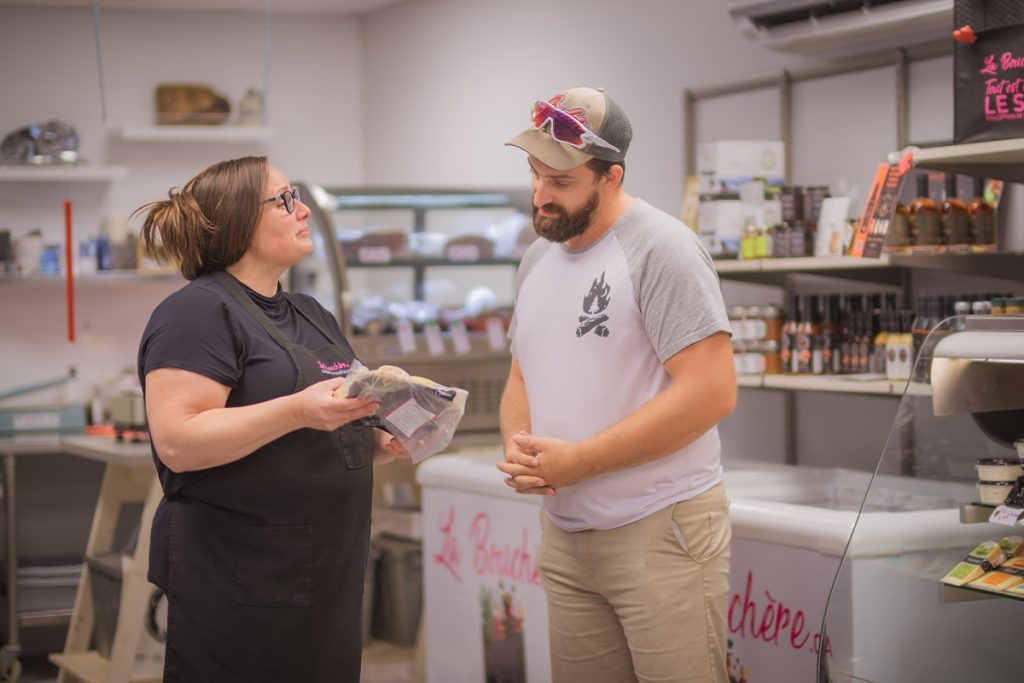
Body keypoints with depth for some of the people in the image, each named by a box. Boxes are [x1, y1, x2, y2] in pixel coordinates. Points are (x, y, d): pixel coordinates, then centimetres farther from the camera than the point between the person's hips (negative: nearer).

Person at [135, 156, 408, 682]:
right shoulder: (199, 311, -10)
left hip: (329, 578, 8)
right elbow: (176, 442, -21)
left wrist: (379, 442, 3)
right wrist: (298, 411, -28)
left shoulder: (311, 315, 17)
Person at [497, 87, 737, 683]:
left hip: (661, 529, -7)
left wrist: (577, 461, -18)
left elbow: (711, 392, -19)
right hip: (566, 532, 7)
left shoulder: (661, 248, -13)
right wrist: (519, 446, -3)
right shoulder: (538, 257, 12)